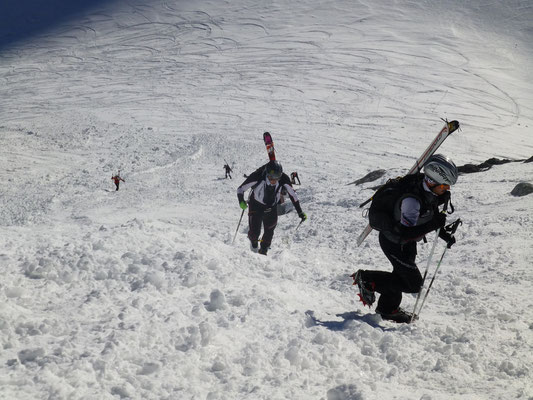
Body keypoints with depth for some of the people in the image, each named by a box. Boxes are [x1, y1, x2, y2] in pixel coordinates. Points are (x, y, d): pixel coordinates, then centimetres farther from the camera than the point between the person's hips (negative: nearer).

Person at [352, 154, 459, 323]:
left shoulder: (430, 192, -11)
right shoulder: (411, 200, -38)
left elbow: (430, 217, 8)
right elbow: (406, 233, -38)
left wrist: (444, 234, -2)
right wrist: (434, 225, -38)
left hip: (407, 243, 9)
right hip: (395, 244, -9)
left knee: (402, 274, 24)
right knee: (414, 284, -2)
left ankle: (387, 309, 47)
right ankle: (367, 279, 8)